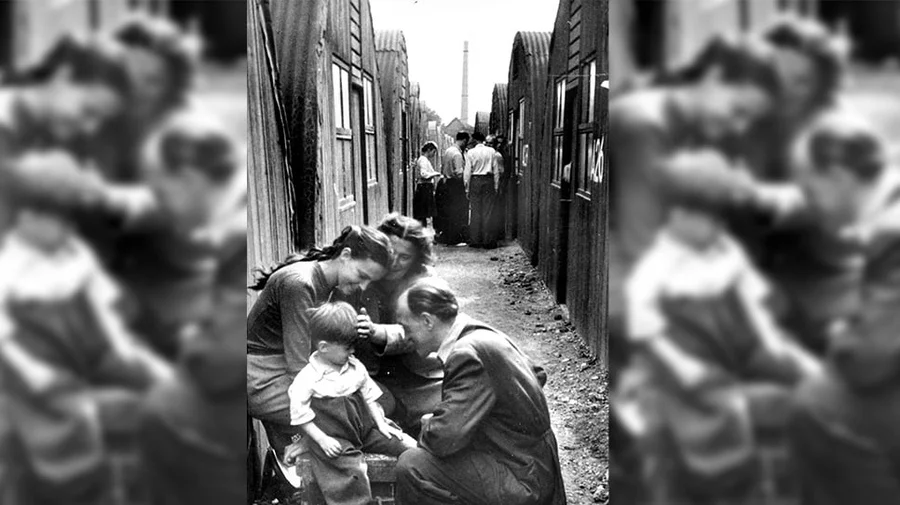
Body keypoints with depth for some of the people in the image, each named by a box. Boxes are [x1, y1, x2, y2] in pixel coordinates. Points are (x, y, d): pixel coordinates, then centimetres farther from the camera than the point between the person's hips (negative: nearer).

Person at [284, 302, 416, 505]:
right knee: (353, 472, -29)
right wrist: (322, 440, -14)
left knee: (410, 446, -4)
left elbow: (369, 395, 15)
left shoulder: (355, 367, 6)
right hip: (334, 439, -6)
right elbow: (299, 413, -11)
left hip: (365, 429, 6)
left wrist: (380, 422, 7)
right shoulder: (308, 377, -13)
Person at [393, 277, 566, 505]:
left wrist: (428, 426, -5)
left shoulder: (468, 355, -25)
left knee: (412, 466, -17)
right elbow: (538, 375, 20)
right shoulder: (484, 336, 4)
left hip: (523, 483, -10)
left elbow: (442, 439, -30)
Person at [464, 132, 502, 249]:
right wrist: (496, 186, 9)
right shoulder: (491, 151, 2)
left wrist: (467, 188, 4)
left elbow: (468, 172, -3)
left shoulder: (470, 152, -3)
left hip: (475, 181, -1)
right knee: (488, 211, 3)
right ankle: (488, 241, 3)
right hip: (489, 180, 1)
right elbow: (496, 170, 3)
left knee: (475, 211, 5)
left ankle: (475, 241, 7)